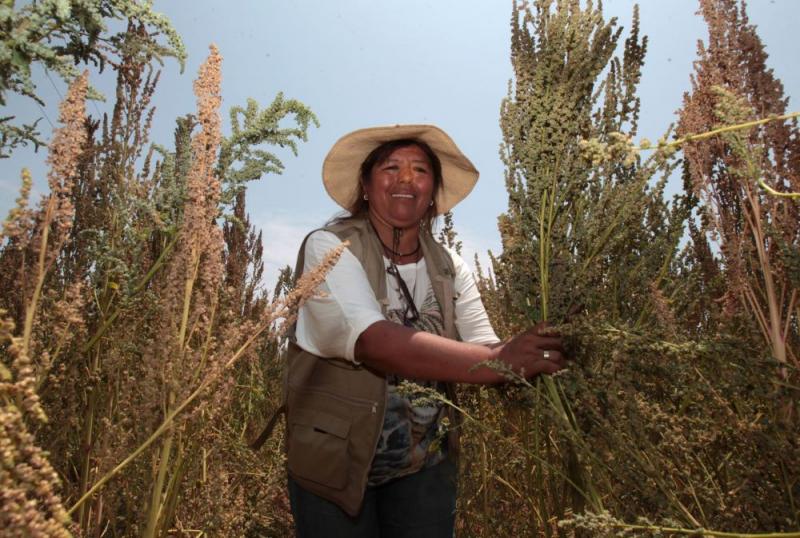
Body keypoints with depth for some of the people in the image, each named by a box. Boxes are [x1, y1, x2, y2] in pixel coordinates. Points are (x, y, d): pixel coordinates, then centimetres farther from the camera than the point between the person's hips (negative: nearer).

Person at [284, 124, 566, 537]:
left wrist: (544, 357, -28)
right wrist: (499, 362, -36)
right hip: (335, 463, -3)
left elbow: (484, 347, -9)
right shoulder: (329, 247, -16)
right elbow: (373, 342, -31)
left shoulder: (450, 268, 0)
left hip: (426, 465, 4)